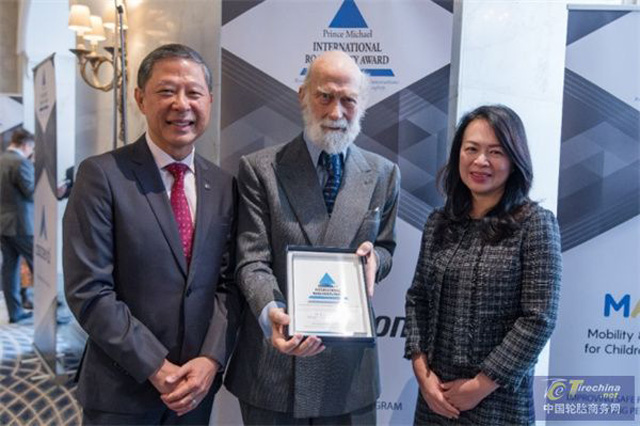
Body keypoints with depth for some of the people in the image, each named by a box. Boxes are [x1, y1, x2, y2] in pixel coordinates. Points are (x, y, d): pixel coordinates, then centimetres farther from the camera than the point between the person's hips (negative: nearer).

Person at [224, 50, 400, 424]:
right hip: (275, 356, -2)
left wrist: (374, 257, -12)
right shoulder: (261, 169, -5)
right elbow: (253, 261, -9)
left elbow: (386, 250, 11)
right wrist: (271, 314, -27)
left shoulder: (383, 175, 4)